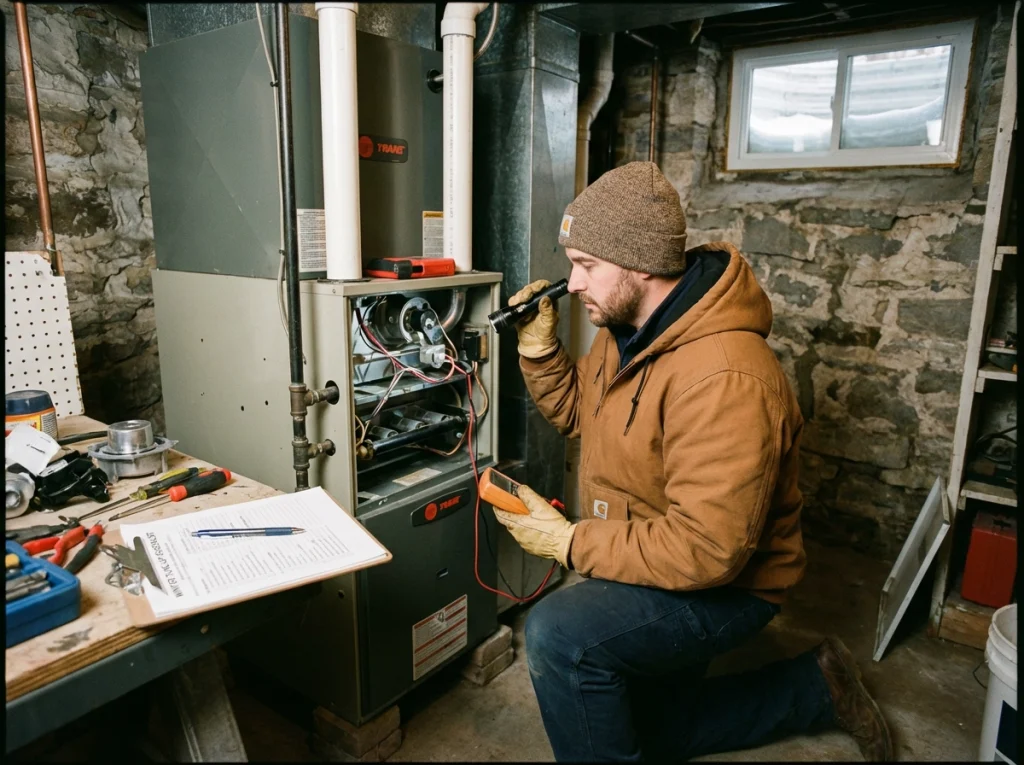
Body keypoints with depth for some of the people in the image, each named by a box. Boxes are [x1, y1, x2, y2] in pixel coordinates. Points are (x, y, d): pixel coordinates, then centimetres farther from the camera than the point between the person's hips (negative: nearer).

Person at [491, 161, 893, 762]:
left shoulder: (723, 381, -36)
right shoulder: (629, 326, -6)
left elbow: (705, 551, -36)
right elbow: (578, 411, 8)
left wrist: (567, 542, -29)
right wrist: (539, 346, -10)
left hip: (723, 584, -9)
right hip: (656, 566, 9)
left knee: (558, 634, -31)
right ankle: (818, 688, 34)